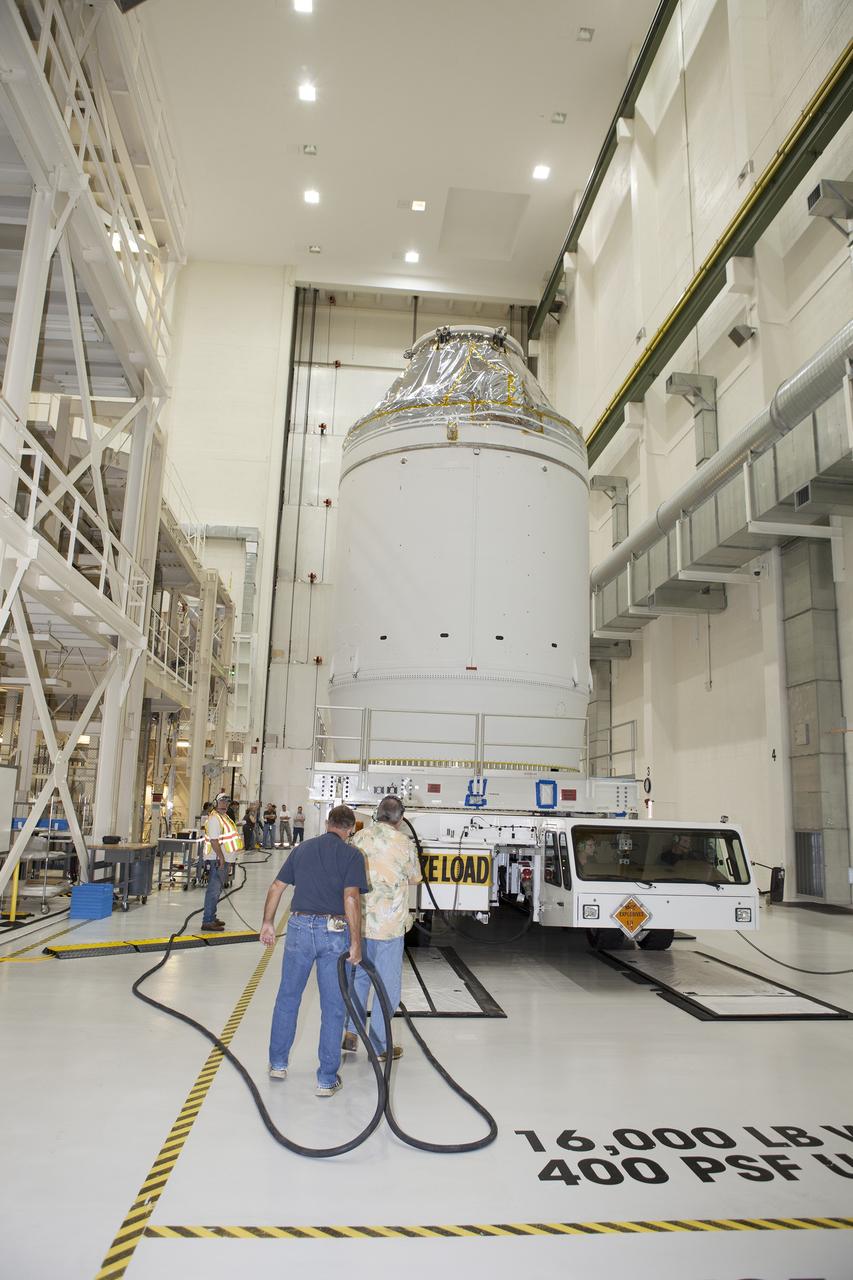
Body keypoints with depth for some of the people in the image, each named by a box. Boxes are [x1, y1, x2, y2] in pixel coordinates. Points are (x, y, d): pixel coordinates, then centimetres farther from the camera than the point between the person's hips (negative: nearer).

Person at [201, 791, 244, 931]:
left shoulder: (224, 817, 17)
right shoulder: (214, 818, -16)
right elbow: (214, 840, -23)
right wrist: (221, 857, -24)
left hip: (224, 859, 10)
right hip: (216, 860, -10)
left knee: (217, 889, 17)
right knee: (214, 890, -9)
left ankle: (212, 917, 26)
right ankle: (207, 922, -7)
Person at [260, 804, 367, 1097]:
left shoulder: (302, 849, 9)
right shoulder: (352, 855, -4)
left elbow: (276, 888, 12)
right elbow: (351, 899, -15)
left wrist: (268, 923, 22)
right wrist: (356, 943, -13)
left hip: (300, 927, 3)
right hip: (335, 932, -3)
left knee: (288, 998, 20)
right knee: (333, 1007, 8)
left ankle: (278, 1064, 32)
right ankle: (327, 1080, 15)